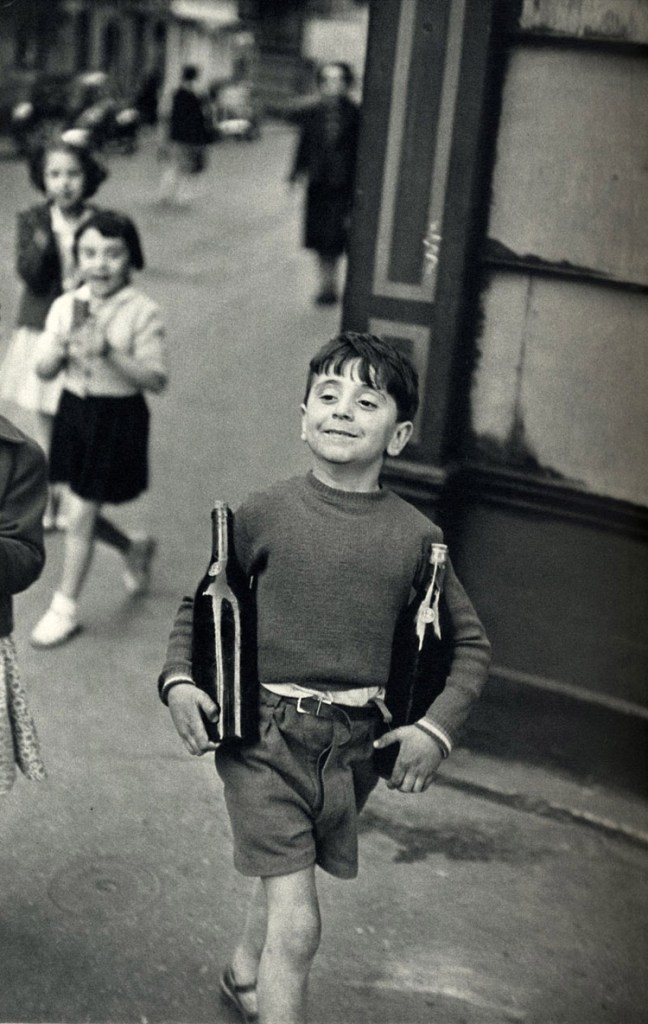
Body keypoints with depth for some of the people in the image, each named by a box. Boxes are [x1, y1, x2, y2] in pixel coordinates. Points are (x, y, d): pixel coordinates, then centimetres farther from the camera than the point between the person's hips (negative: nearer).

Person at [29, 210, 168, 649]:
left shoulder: (143, 312, -13)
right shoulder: (65, 307, 0)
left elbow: (156, 378, -17)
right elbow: (43, 370, 2)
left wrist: (109, 353, -28)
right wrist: (63, 347, -19)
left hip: (118, 417, -5)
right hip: (74, 411, 5)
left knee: (80, 515, -2)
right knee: (82, 511, 14)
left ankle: (65, 609, 15)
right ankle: (135, 550, 44)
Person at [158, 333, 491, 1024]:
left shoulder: (415, 535, -3)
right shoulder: (264, 514, -6)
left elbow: (471, 643, 8)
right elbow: (198, 605, 7)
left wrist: (437, 727, -3)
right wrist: (177, 679, -9)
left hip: (354, 744, 3)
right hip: (264, 732, -3)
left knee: (284, 877, 24)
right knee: (297, 920, -10)